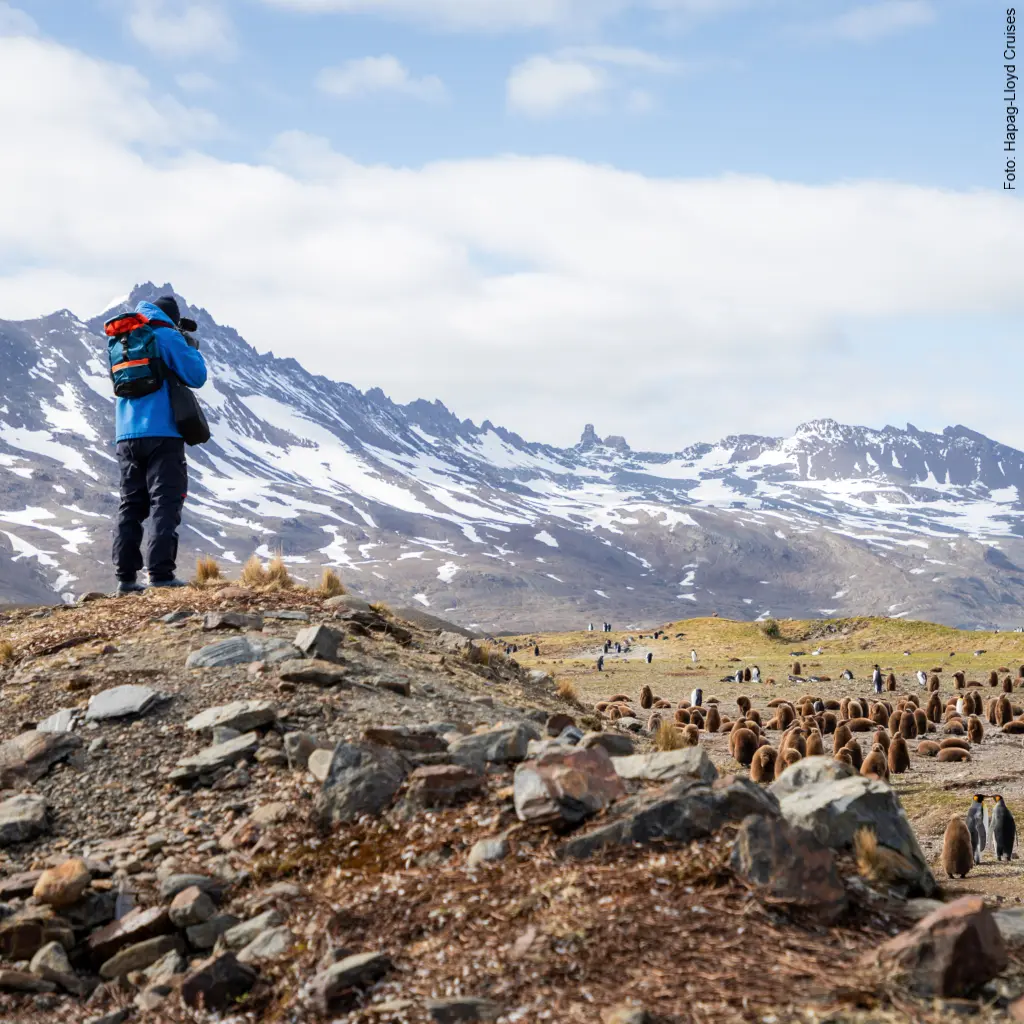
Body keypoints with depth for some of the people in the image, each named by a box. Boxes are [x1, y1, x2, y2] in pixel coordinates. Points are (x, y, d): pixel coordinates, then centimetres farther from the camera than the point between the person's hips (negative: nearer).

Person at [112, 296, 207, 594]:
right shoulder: (167, 337, -4)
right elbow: (196, 376, -7)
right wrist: (192, 349, 11)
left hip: (127, 436, 6)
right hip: (161, 433, -6)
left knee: (131, 505, 8)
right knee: (164, 503, -7)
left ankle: (126, 576, 3)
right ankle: (161, 574, -15)